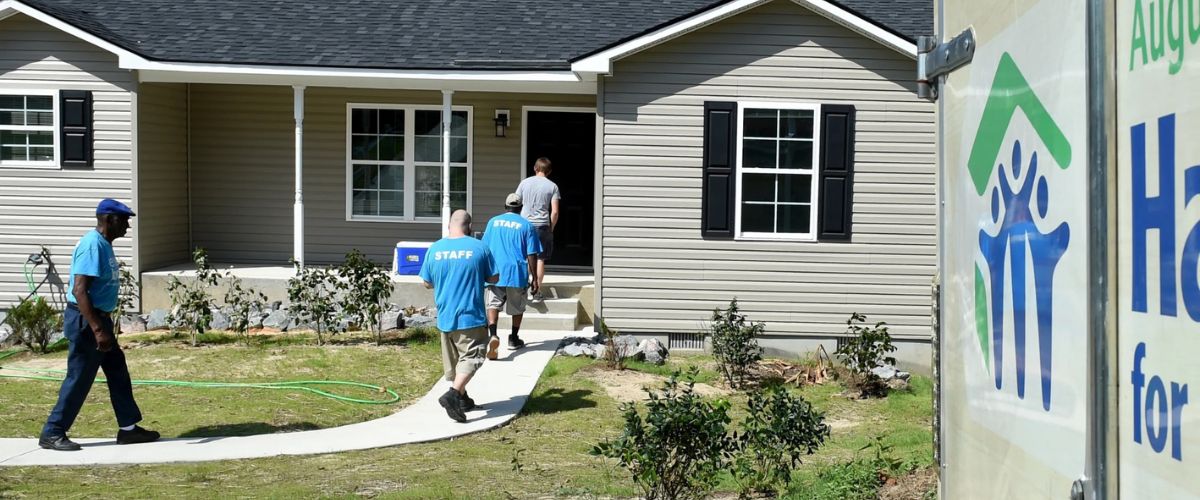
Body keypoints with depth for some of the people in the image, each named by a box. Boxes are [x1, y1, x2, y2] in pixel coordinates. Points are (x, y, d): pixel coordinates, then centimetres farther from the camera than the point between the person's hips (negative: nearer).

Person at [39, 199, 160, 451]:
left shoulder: (104, 245, 11)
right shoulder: (92, 245, -19)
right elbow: (79, 291, -26)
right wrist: (98, 330, -29)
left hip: (99, 319, 10)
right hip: (85, 321, -10)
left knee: (118, 372, 13)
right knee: (79, 379, -4)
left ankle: (129, 427, 19)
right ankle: (52, 434, 6)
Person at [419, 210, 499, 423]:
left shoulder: (434, 249, 0)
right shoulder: (479, 248, -8)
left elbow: (427, 283, 8)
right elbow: (493, 278, 2)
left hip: (445, 316, 4)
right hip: (471, 317, -4)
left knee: (452, 360, 18)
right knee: (471, 357, -2)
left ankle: (461, 399, 27)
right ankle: (453, 393, -22)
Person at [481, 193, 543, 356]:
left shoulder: (493, 222, 9)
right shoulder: (527, 226, 0)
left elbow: (485, 249, 12)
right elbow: (532, 255, -3)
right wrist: (535, 279, 3)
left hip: (495, 273, 1)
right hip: (517, 273, -1)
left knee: (493, 304, -1)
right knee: (517, 307, 16)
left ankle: (492, 334, -25)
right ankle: (514, 339, 25)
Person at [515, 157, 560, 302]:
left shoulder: (524, 183, 3)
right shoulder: (552, 186, -1)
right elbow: (555, 211, -5)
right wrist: (551, 228, 8)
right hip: (542, 226, -1)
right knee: (540, 259, 5)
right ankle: (537, 292, 4)